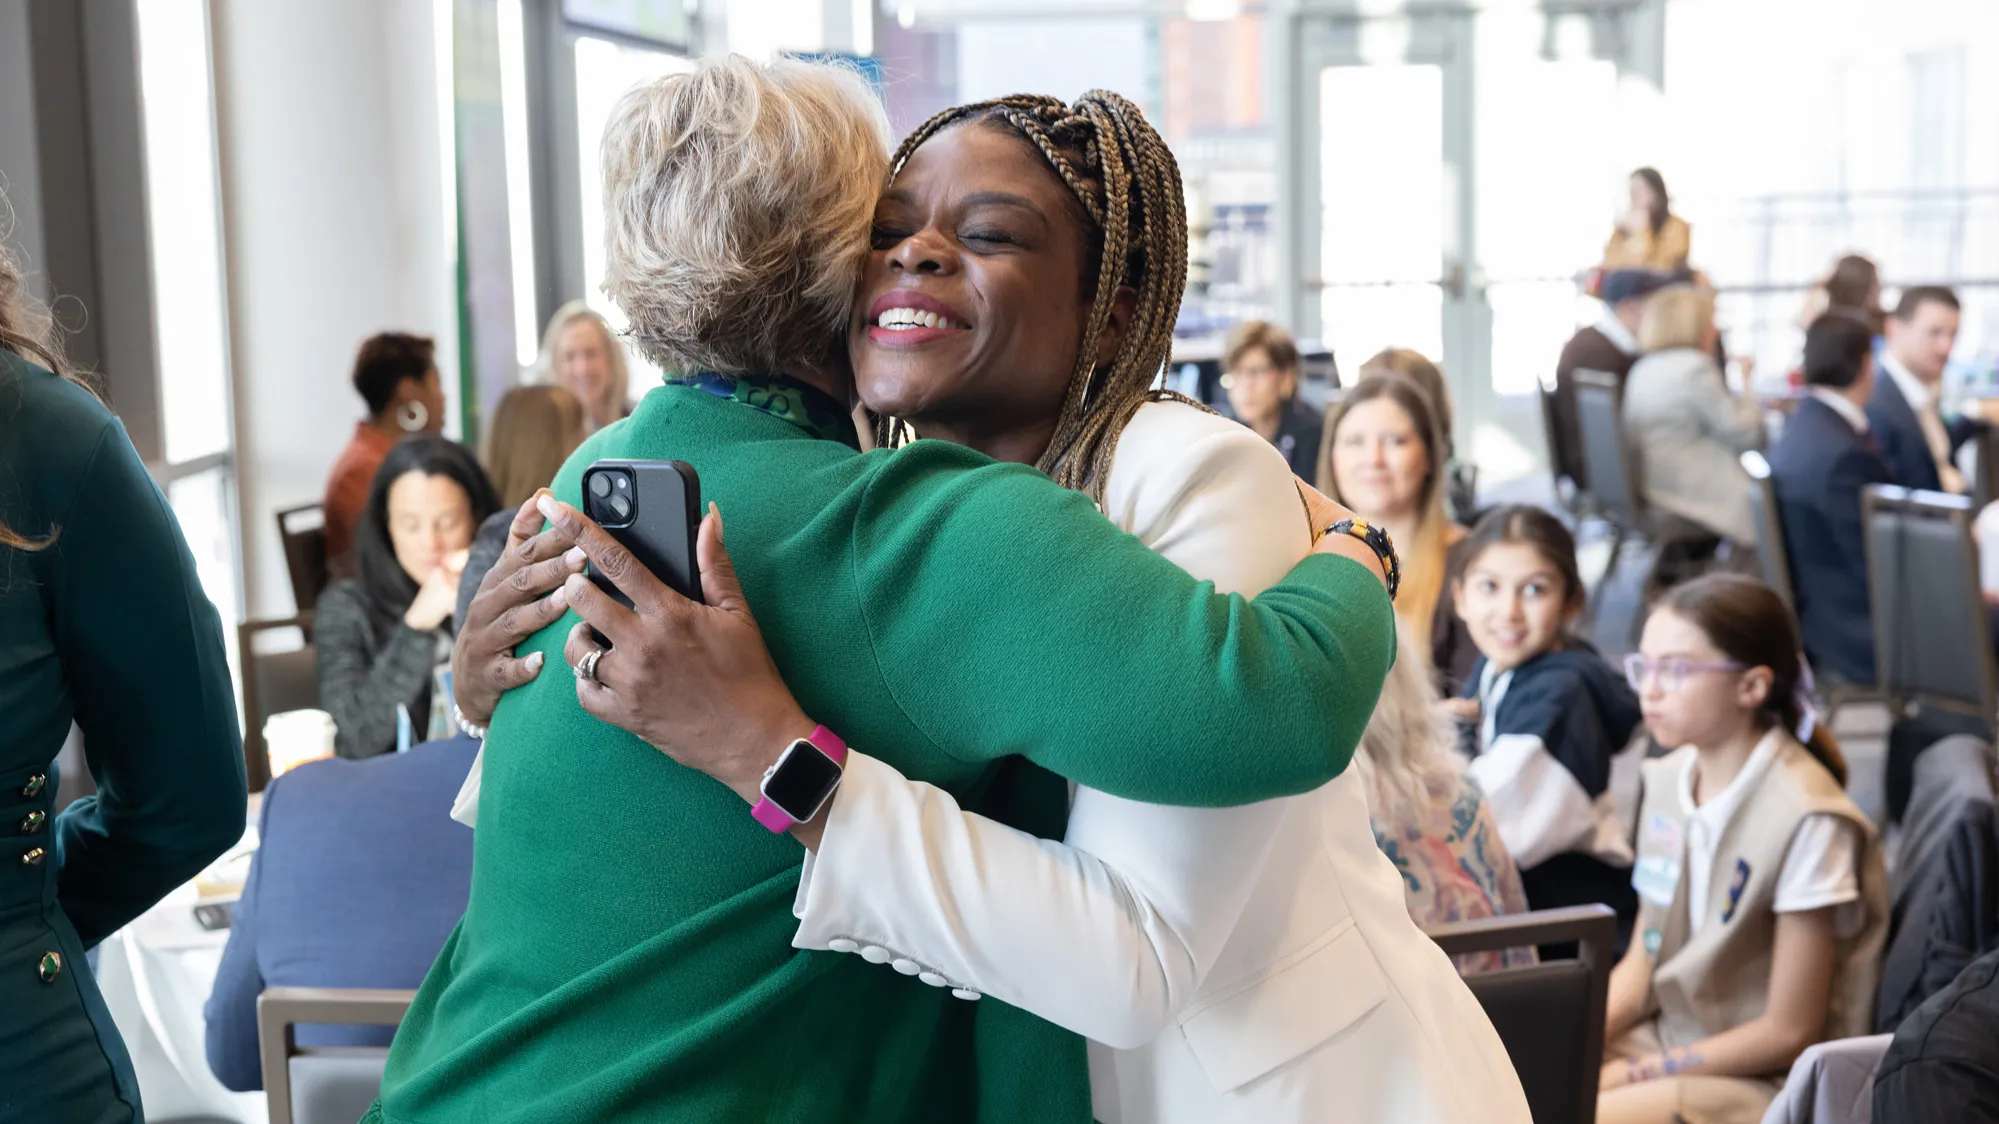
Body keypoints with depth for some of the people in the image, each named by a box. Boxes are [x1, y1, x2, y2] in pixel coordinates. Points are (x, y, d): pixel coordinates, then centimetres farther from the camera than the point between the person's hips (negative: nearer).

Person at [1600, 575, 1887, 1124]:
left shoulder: (1807, 820, -20)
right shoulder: (1668, 779, 2)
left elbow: (1788, 1034, -16)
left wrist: (1629, 1075, -14)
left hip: (1772, 1080, -7)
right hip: (1668, 1035, 7)